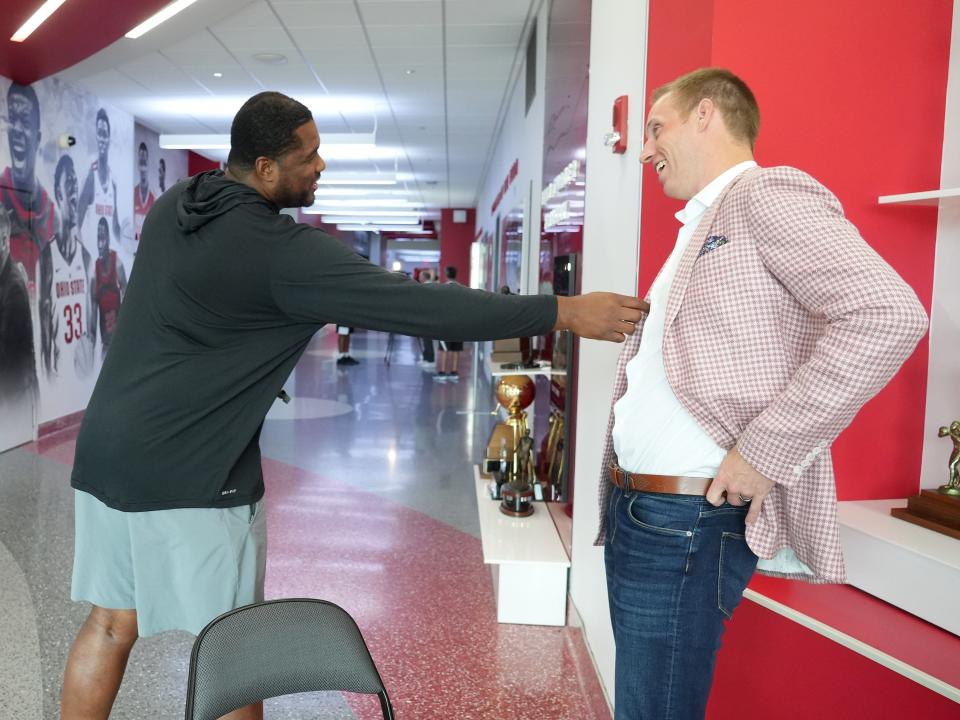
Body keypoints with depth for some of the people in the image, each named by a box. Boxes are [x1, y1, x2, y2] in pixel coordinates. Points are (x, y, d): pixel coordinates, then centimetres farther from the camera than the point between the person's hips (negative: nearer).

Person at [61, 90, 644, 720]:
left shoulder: (175, 203, 6)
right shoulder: (281, 251, -19)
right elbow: (418, 305, -23)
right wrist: (567, 312, -20)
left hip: (107, 449, 8)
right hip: (189, 472, -8)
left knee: (111, 624, 17)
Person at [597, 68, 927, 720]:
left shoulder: (766, 195, -8)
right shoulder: (698, 228, 20)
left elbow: (888, 314, -22)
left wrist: (763, 453, -22)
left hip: (685, 518, -9)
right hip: (635, 507, 9)